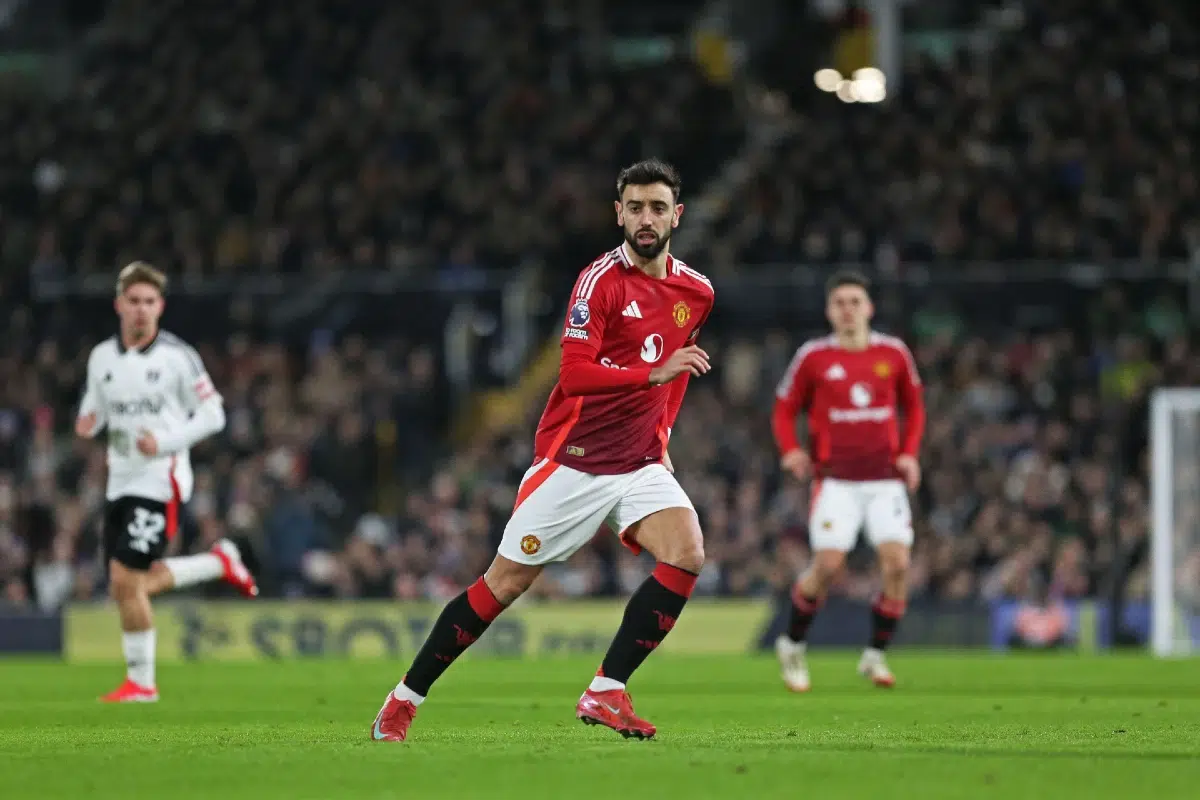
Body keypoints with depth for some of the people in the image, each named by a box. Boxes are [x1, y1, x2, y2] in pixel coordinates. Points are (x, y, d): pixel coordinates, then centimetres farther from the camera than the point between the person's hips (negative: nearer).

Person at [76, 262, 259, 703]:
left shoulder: (177, 356, -8)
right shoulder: (102, 357, 7)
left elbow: (213, 415, -6)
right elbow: (93, 410, 19)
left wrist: (165, 441, -18)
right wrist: (86, 423, -6)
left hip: (161, 480, -7)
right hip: (120, 480, 7)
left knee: (126, 580, -14)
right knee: (132, 587, 11)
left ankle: (140, 681, -1)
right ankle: (221, 562, 33)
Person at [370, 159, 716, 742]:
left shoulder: (696, 292, 6)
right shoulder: (602, 279, -14)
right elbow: (573, 373, -25)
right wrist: (654, 373, -34)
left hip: (639, 462, 5)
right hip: (572, 460, -5)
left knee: (687, 555, -20)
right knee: (504, 583, 0)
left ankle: (605, 693, -14)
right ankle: (405, 699, 15)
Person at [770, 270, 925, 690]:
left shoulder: (893, 353, 4)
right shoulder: (813, 357, -1)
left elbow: (914, 407, 18)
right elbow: (784, 409, 9)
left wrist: (909, 453, 3)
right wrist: (791, 451, -9)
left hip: (885, 478, 2)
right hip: (836, 479, -2)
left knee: (897, 562, -13)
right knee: (827, 564, -14)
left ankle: (876, 655, 3)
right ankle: (793, 645, 11)